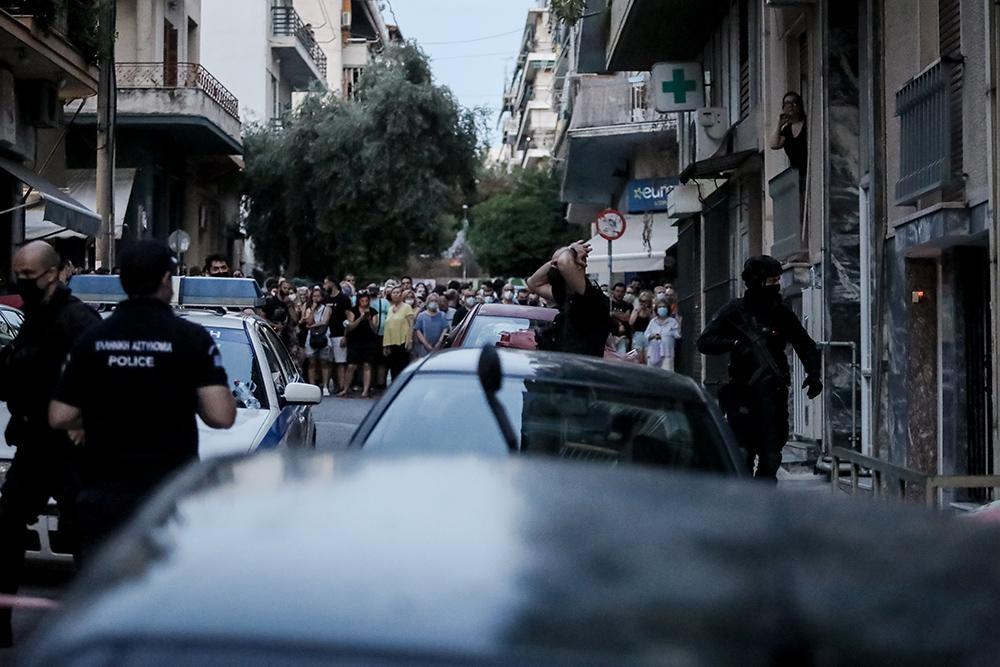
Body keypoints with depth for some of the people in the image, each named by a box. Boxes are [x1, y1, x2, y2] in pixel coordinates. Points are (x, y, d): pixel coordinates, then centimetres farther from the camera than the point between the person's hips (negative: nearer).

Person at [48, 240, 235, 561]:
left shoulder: (92, 339, 3)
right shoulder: (191, 338, -7)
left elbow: (60, 417, 3)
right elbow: (220, 415, -15)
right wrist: (185, 401, 6)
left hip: (102, 490, 3)